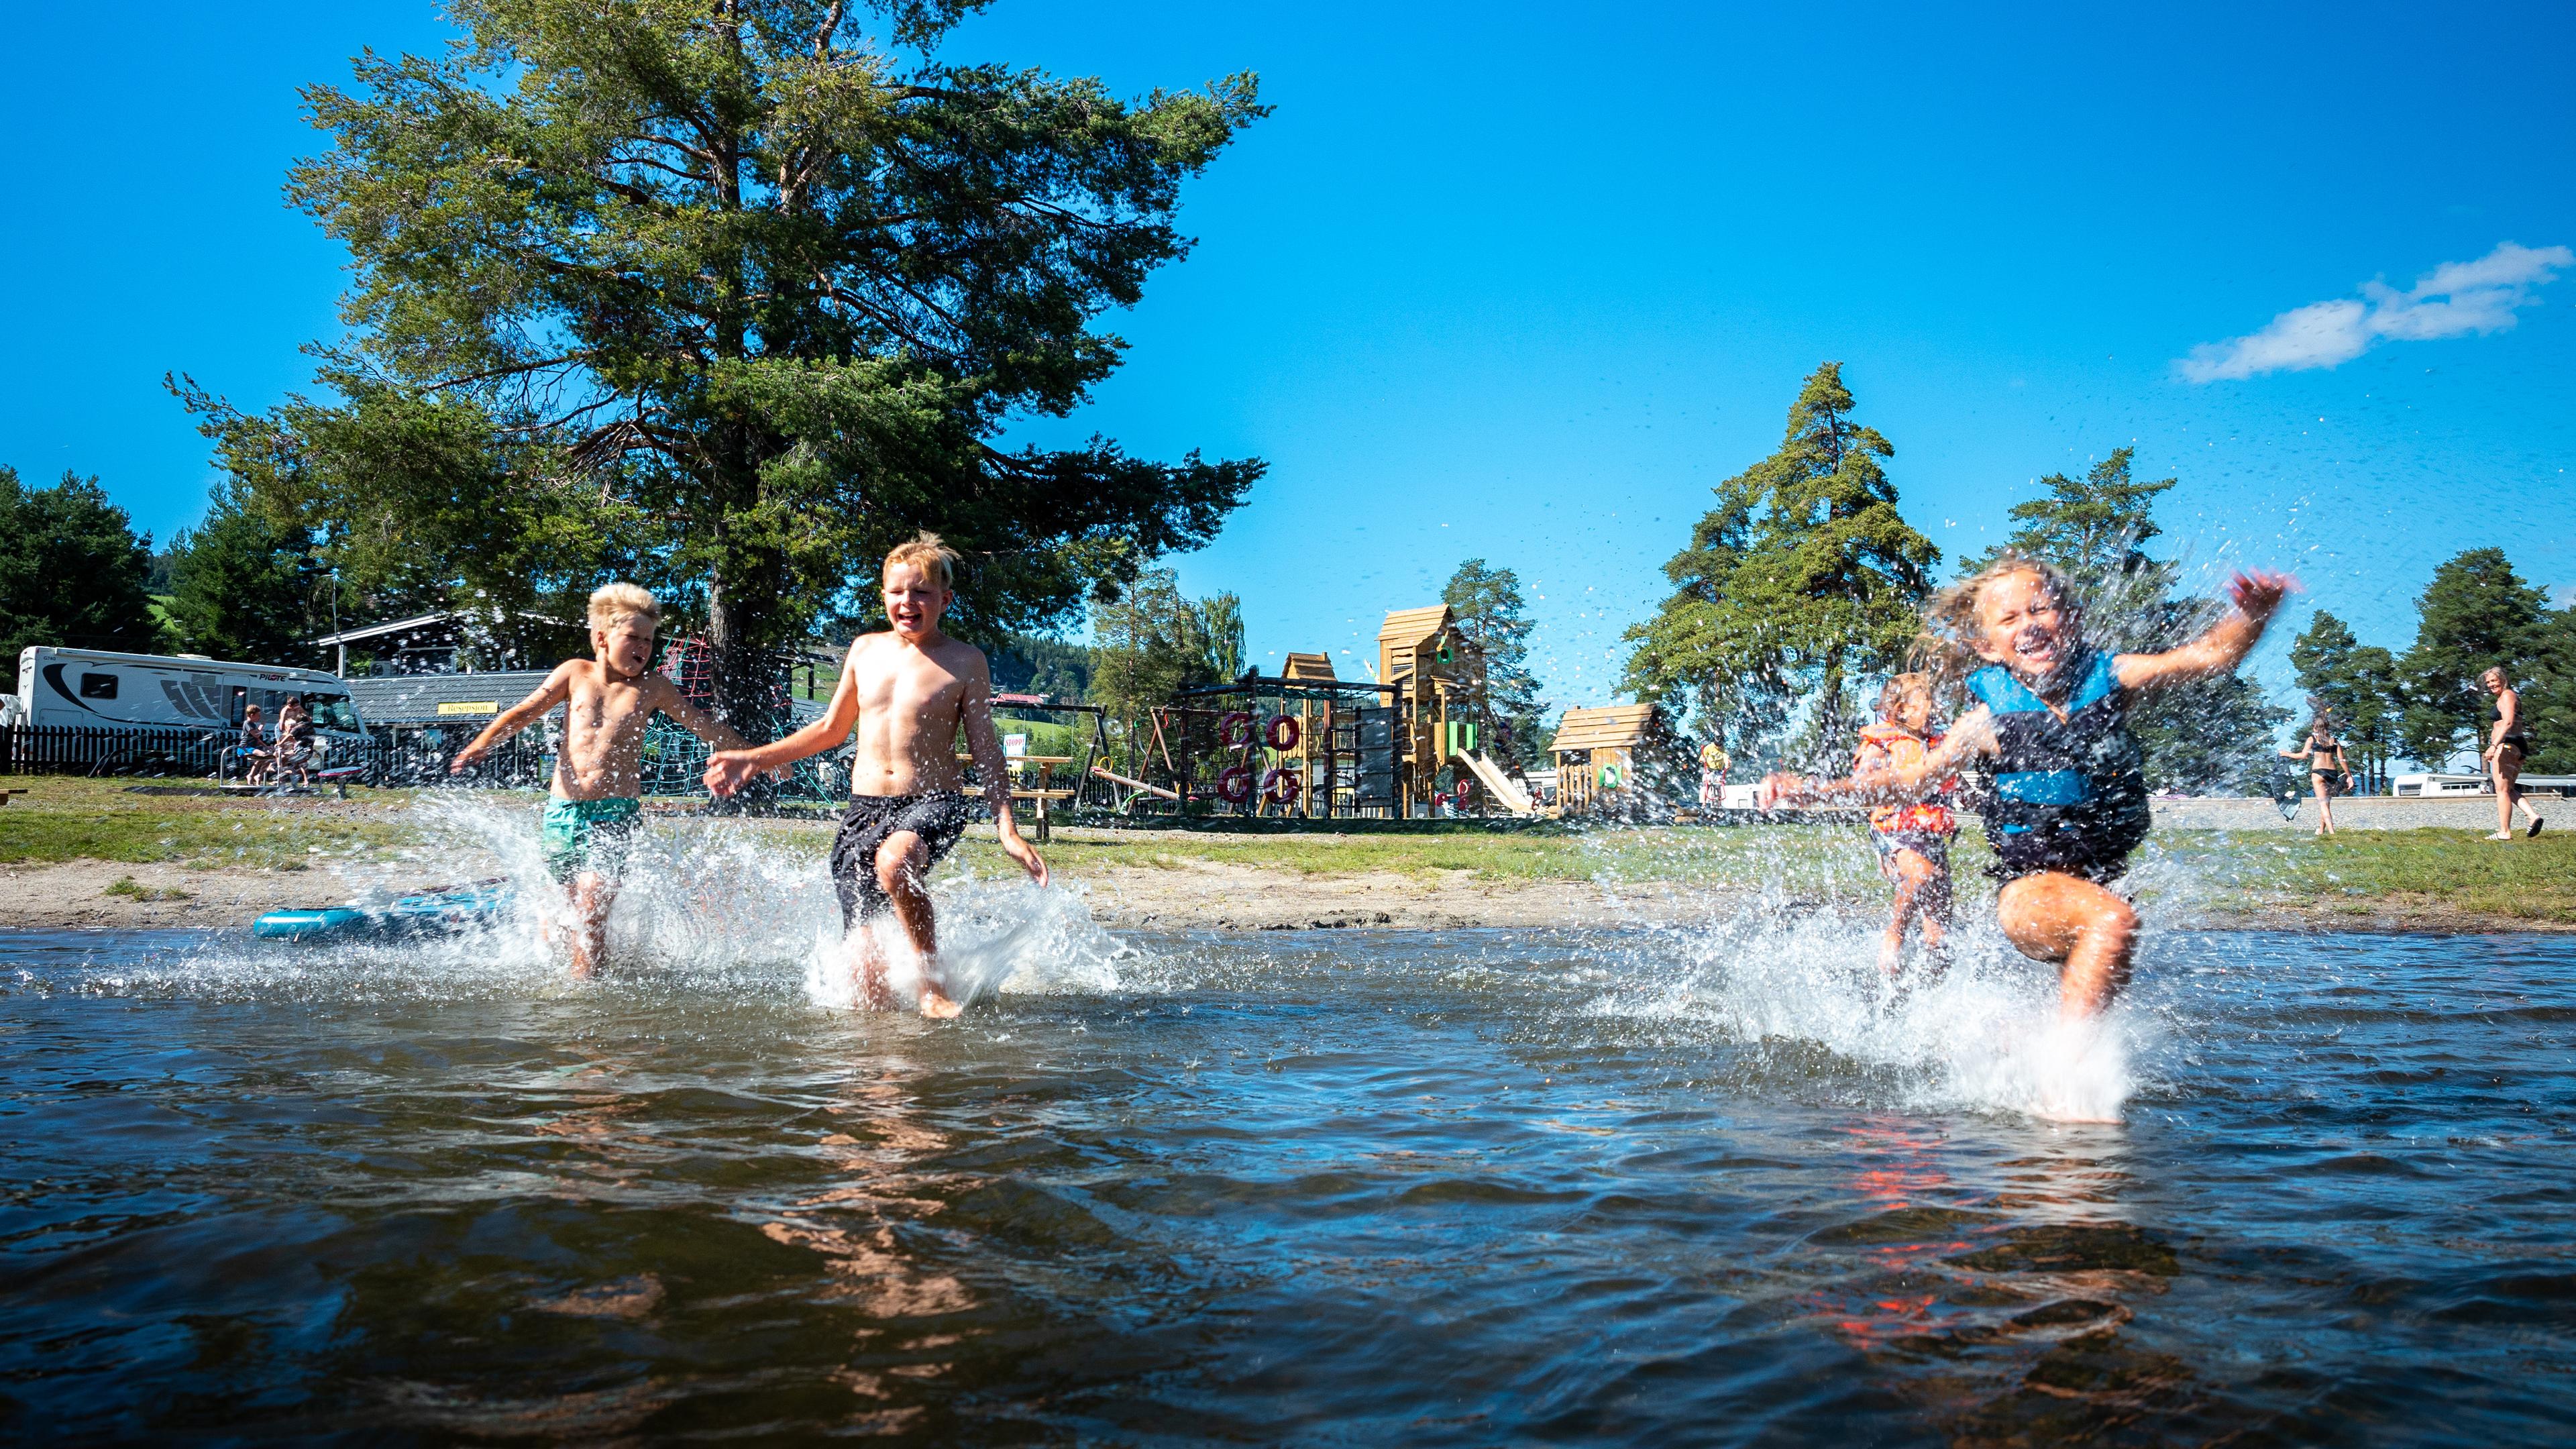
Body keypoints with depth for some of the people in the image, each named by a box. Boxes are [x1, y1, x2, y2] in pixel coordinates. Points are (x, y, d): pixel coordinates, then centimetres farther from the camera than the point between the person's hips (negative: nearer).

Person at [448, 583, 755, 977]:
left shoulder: (653, 687, 5)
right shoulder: (575, 673, 7)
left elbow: (704, 725, 10)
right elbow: (525, 712, 8)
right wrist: (481, 744, -6)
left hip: (615, 812, -2)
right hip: (562, 808, 2)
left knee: (590, 909, -16)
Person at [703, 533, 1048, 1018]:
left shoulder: (965, 661, -1)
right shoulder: (865, 650, 10)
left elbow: (985, 749, 2)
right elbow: (832, 730, 22)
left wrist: (1007, 829, -7)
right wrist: (755, 759, 18)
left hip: (933, 803, -4)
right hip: (864, 809, 4)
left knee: (895, 861, -40)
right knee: (865, 974, -7)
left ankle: (933, 982, -20)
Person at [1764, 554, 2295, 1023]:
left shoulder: (2108, 678, -1)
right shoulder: (1989, 722, -7)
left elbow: (2208, 656, -6)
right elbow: (1912, 779, 2)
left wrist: (2252, 615, -28)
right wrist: (1814, 788, -8)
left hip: (2096, 884, 5)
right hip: (2030, 890, -5)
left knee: (2083, 1003, 18)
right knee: (2115, 921, -34)